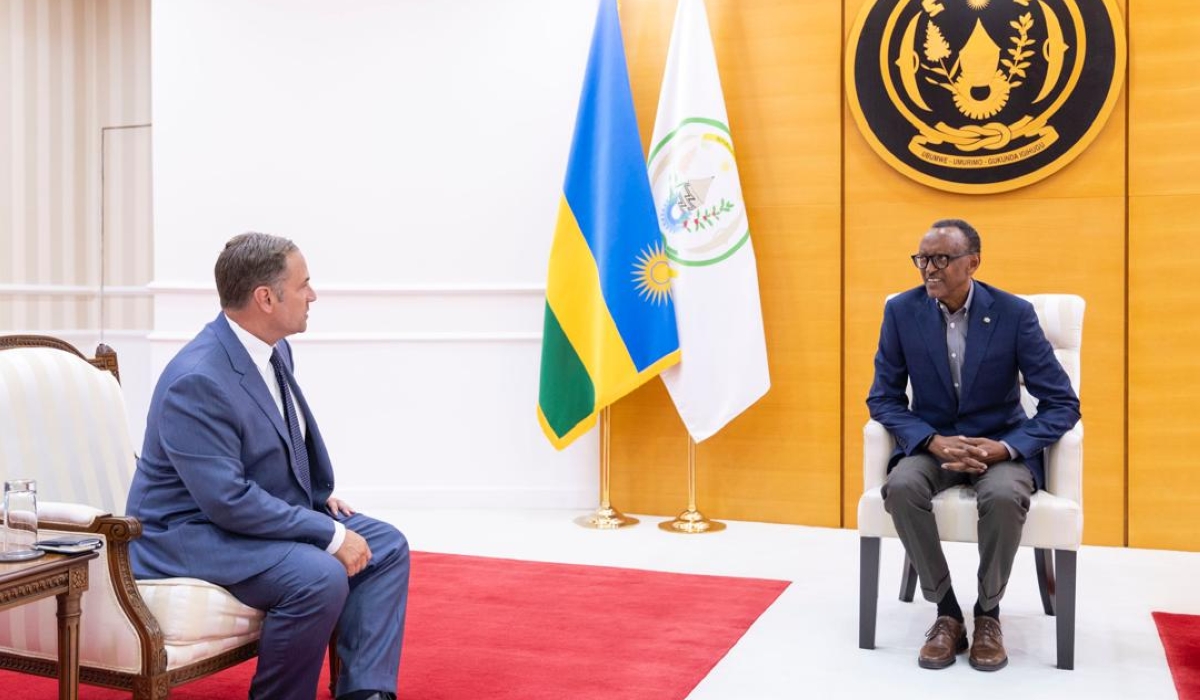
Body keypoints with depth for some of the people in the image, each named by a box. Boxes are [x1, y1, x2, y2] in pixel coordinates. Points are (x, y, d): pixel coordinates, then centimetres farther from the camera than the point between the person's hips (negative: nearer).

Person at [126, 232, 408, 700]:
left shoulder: (274, 349, 1)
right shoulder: (196, 381, -26)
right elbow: (228, 501, -29)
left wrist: (321, 495, 6)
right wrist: (330, 535, -25)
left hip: (275, 513, 10)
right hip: (191, 532, -9)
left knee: (387, 547, 1)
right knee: (321, 577, -30)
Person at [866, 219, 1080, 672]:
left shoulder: (1014, 313, -10)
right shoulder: (901, 310, -6)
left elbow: (1062, 403, -9)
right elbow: (883, 398, -2)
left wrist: (1005, 448, -24)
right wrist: (933, 442, -20)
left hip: (1000, 445, -1)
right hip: (931, 443, 2)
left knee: (1004, 496, -34)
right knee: (901, 487, -31)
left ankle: (988, 612, -7)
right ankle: (946, 611, -12)